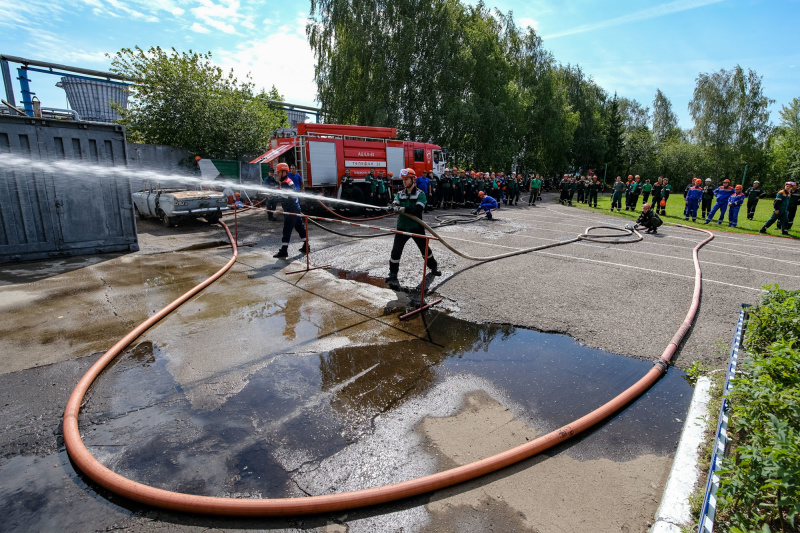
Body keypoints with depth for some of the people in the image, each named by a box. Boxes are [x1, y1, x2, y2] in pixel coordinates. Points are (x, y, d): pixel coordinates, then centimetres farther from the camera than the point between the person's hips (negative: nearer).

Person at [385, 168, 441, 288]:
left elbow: (418, 209, -21)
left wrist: (404, 209, -33)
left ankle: (433, 267, 39)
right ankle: (392, 275, 3)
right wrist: (395, 207, -32)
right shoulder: (400, 193, 7)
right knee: (396, 250, -8)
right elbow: (394, 204, -8)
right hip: (402, 227, 2)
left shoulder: (420, 194, -6)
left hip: (416, 227, -2)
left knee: (424, 248, 15)